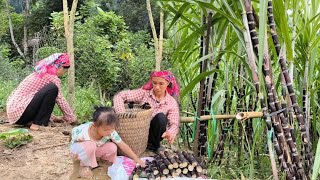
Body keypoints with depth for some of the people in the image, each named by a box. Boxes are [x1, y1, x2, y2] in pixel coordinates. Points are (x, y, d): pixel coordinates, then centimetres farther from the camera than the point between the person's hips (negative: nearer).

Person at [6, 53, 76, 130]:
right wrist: (72, 119, 9)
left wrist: (52, 117, 30)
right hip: (20, 113, -10)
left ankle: (30, 121, 11)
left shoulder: (40, 73, 20)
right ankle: (37, 124, -12)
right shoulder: (53, 78, -7)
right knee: (52, 88, -16)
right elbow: (61, 102, -4)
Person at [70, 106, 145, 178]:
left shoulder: (111, 132, -28)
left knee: (112, 147, -24)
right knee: (89, 145, -39)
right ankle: (85, 165, -10)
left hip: (95, 149, 4)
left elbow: (123, 146, -21)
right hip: (78, 148, -3)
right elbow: (74, 131, -13)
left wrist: (136, 159, -21)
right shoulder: (81, 132, -38)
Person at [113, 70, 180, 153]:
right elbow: (119, 96, -16)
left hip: (153, 133, 0)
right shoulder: (144, 93, -10)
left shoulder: (172, 102, -6)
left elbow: (174, 124, -12)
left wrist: (171, 132, -37)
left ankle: (154, 145, -6)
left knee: (161, 117, -27)